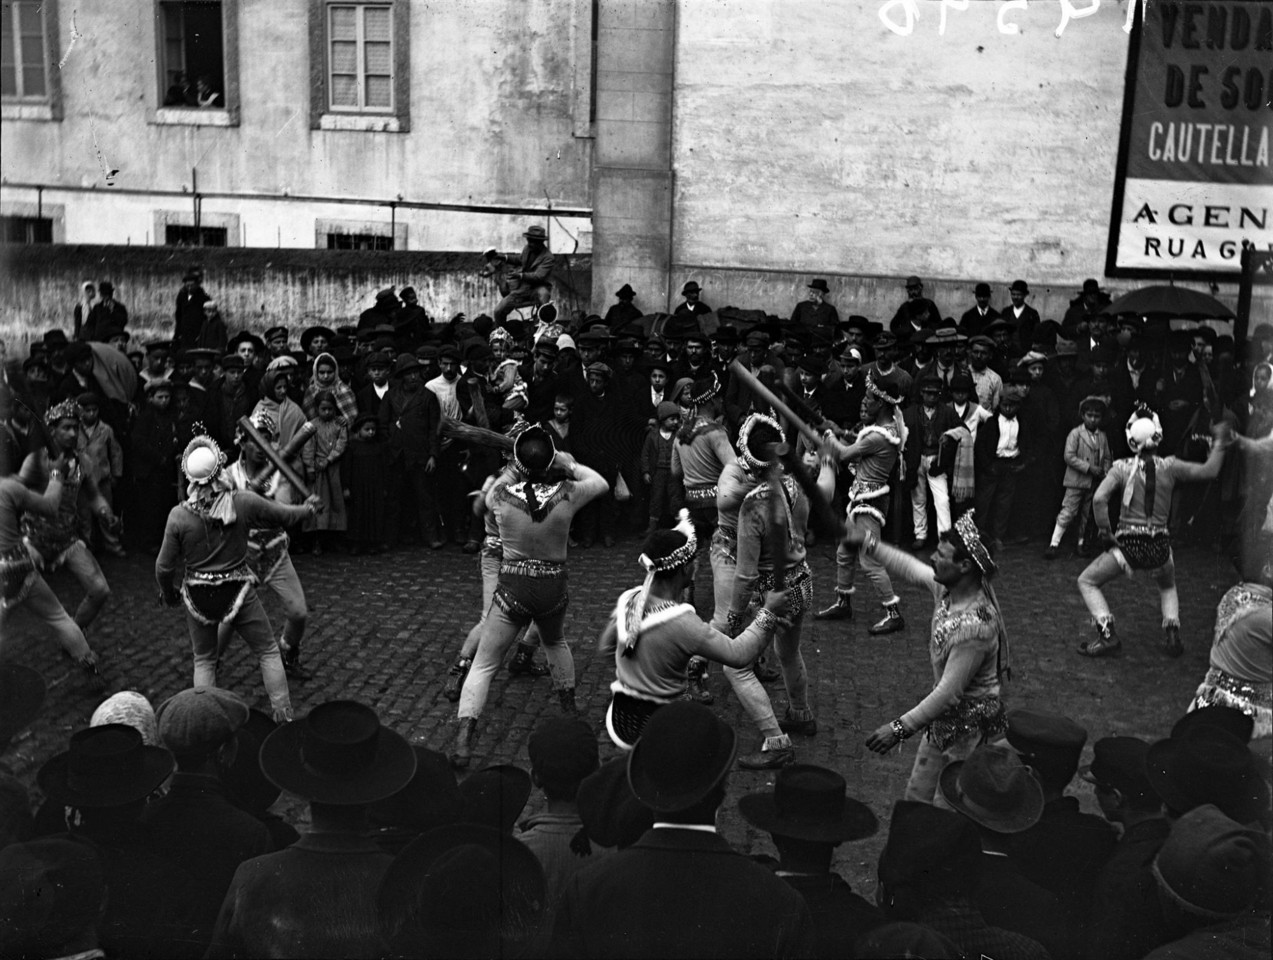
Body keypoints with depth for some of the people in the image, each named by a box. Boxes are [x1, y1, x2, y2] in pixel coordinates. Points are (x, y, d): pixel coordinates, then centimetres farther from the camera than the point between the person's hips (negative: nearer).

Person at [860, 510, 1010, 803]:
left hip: (969, 723, -9)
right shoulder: (947, 586, -9)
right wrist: (870, 543, 14)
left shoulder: (974, 626, -34)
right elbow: (912, 569, 13)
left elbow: (949, 692, -30)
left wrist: (900, 728, -26)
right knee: (918, 795, 21)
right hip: (945, 716, 9)